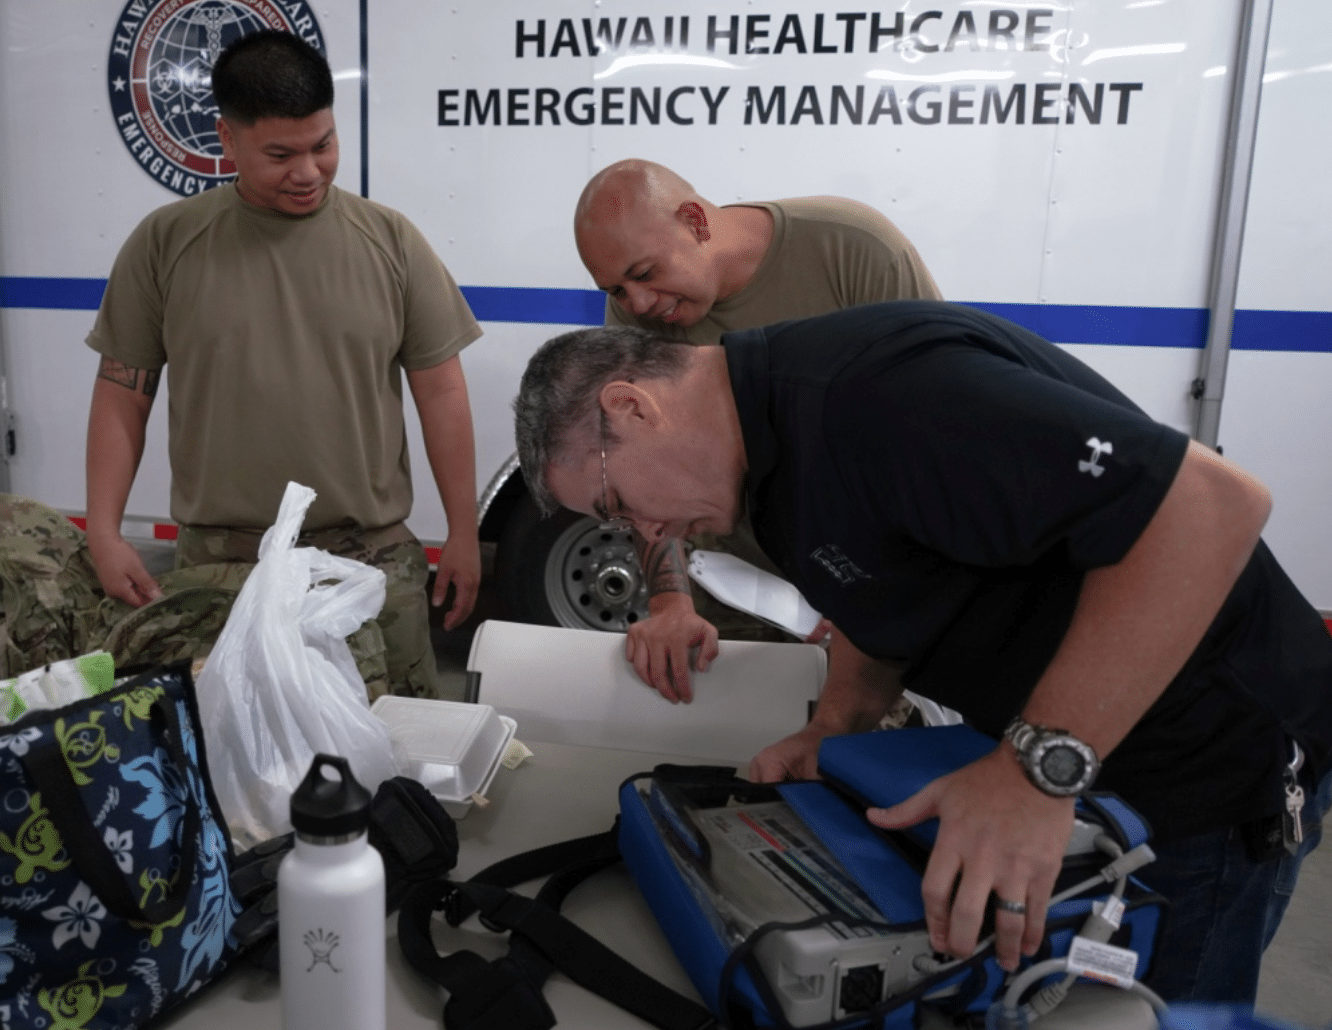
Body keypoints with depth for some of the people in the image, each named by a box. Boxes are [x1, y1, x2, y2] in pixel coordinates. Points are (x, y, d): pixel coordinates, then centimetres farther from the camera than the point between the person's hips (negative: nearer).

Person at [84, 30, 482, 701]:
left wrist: (462, 535, 1)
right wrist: (105, 533, -2)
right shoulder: (165, 242, 1)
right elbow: (122, 394, 5)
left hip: (374, 558, 0)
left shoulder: (390, 241, 0)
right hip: (216, 561, 1)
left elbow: (441, 395, 1)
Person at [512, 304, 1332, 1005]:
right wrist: (836, 730, -4)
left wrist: (1040, 767, -33)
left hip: (1217, 771, -8)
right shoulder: (776, 438, 2)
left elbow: (1212, 506, -33)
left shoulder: (874, 388, -31)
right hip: (1068, 756, 8)